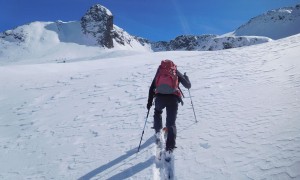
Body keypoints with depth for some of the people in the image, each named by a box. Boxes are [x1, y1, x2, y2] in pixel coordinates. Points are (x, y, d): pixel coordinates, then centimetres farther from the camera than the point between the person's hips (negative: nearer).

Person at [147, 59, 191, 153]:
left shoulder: (159, 72, 23)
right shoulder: (176, 73, 20)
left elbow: (152, 88, 17)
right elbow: (188, 86, 23)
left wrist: (149, 102, 20)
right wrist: (186, 77, 43)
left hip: (160, 97, 1)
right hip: (173, 98, -1)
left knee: (157, 111, 36)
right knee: (171, 123, 6)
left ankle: (158, 131, 34)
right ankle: (170, 147, -6)